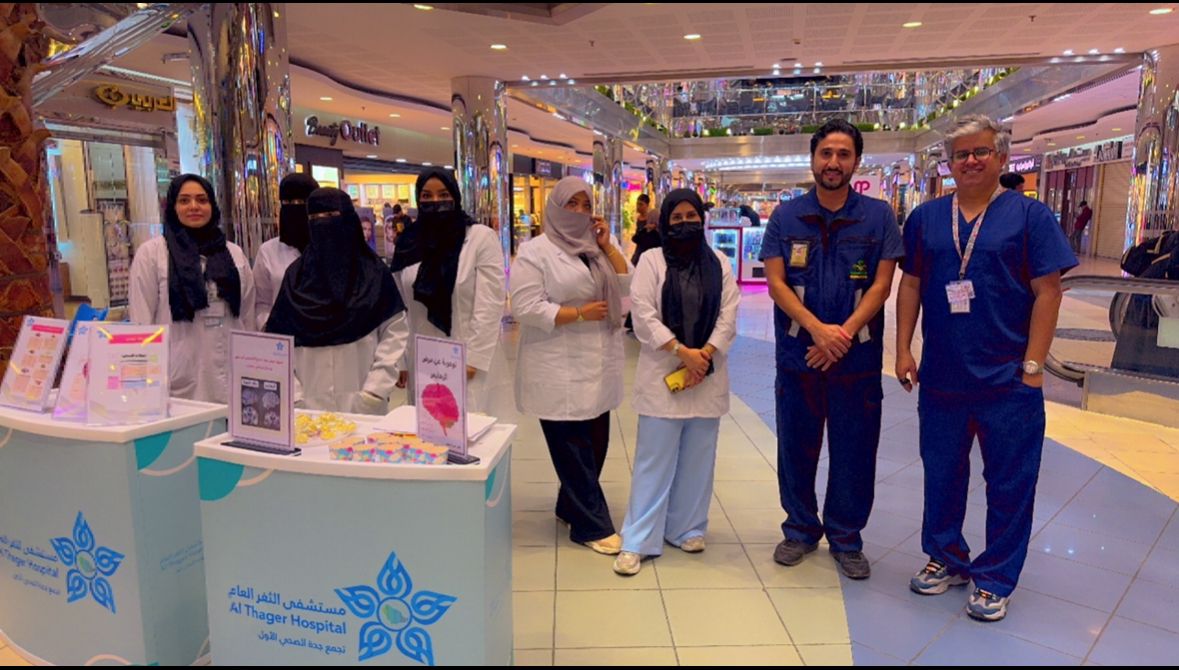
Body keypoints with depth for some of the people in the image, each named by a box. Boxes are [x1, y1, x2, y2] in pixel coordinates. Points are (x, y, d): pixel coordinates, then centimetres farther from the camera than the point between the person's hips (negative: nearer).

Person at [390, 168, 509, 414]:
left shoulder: (482, 237, -5)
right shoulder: (409, 243, 9)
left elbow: (490, 306, -10)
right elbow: (400, 307, 12)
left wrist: (473, 359, -14)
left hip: (466, 363, -4)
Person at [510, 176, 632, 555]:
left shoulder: (598, 249, 13)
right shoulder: (535, 252, -7)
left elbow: (627, 287, 5)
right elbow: (526, 308, -15)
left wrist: (608, 245, -2)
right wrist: (579, 313, -16)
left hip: (598, 365, 7)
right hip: (559, 370, -7)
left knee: (595, 444, 13)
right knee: (574, 449, 0)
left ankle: (571, 507, 32)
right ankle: (592, 525, 12)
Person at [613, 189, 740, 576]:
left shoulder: (720, 265, 9)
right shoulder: (651, 262, 1)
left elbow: (728, 317, 2)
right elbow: (643, 315, -8)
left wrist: (704, 355, -12)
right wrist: (683, 352, -15)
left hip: (707, 375, 3)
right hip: (663, 372, -3)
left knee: (697, 458, 10)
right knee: (655, 459, -1)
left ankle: (687, 528, 25)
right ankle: (637, 541, 5)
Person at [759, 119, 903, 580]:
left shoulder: (878, 216, 2)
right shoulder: (785, 217, 3)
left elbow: (881, 284, -3)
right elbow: (775, 282, -4)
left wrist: (844, 334, -16)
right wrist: (817, 329, -17)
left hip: (858, 359, 0)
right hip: (797, 356, 1)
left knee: (854, 454, 8)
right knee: (796, 449, 10)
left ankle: (846, 539, 26)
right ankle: (800, 530, 29)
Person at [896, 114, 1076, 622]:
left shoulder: (1029, 215, -2)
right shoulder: (926, 218, 7)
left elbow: (1048, 291, -5)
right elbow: (911, 285, 9)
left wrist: (1032, 365, -10)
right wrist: (903, 350, 3)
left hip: (1008, 382, -2)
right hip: (941, 377, 3)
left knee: (1009, 484, 7)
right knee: (941, 474, 14)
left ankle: (994, 580, 23)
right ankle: (945, 559, 33)